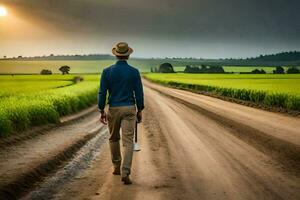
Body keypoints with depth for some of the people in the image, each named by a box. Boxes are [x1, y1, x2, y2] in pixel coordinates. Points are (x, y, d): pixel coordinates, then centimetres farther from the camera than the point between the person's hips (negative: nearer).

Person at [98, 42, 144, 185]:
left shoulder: (107, 71, -3)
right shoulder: (134, 72, -4)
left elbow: (102, 93, -4)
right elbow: (139, 93, -3)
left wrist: (102, 112, 5)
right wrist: (140, 111, 8)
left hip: (114, 109, 1)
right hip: (129, 109, -1)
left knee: (114, 138, 22)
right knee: (128, 142, -3)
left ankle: (117, 167, 31)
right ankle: (125, 173, -15)